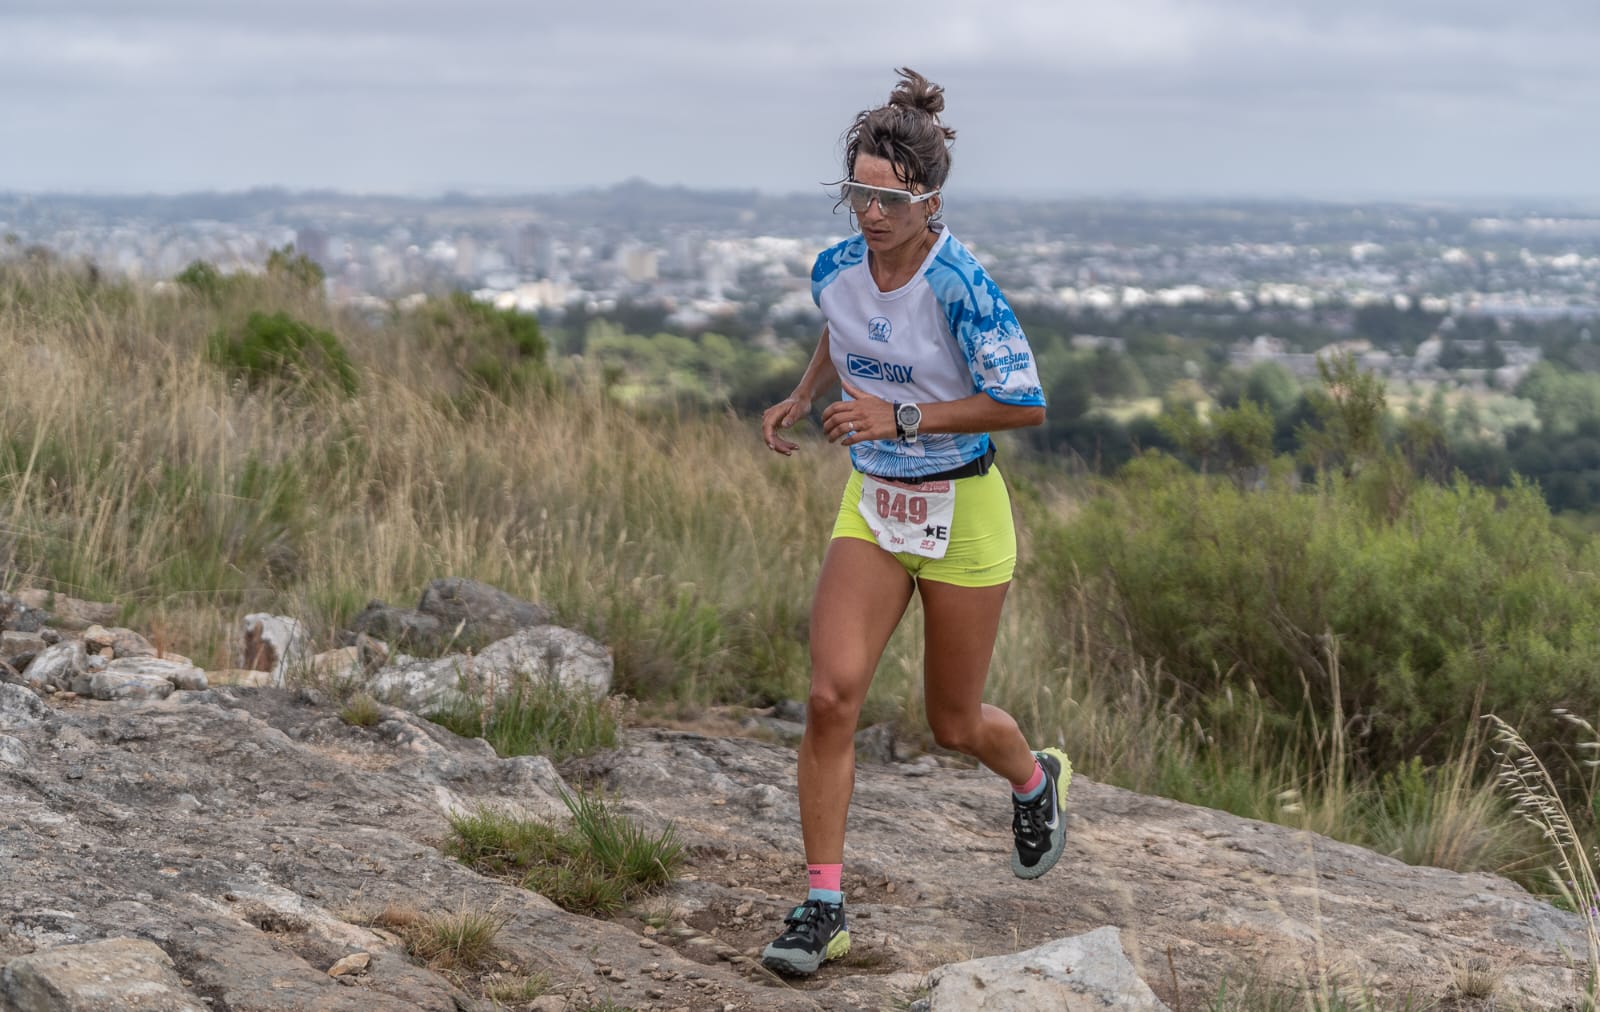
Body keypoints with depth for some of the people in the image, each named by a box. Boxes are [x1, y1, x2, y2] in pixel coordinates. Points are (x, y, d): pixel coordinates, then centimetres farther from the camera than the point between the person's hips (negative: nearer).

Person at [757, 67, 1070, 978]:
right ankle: (825, 905, -5)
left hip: (962, 512, -4)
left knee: (954, 723, 10)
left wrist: (901, 416, -26)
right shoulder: (836, 271, -3)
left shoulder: (961, 287, -21)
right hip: (871, 508, 4)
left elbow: (1026, 404, -21)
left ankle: (1036, 779, 47)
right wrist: (804, 396, 4)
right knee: (832, 696, -14)